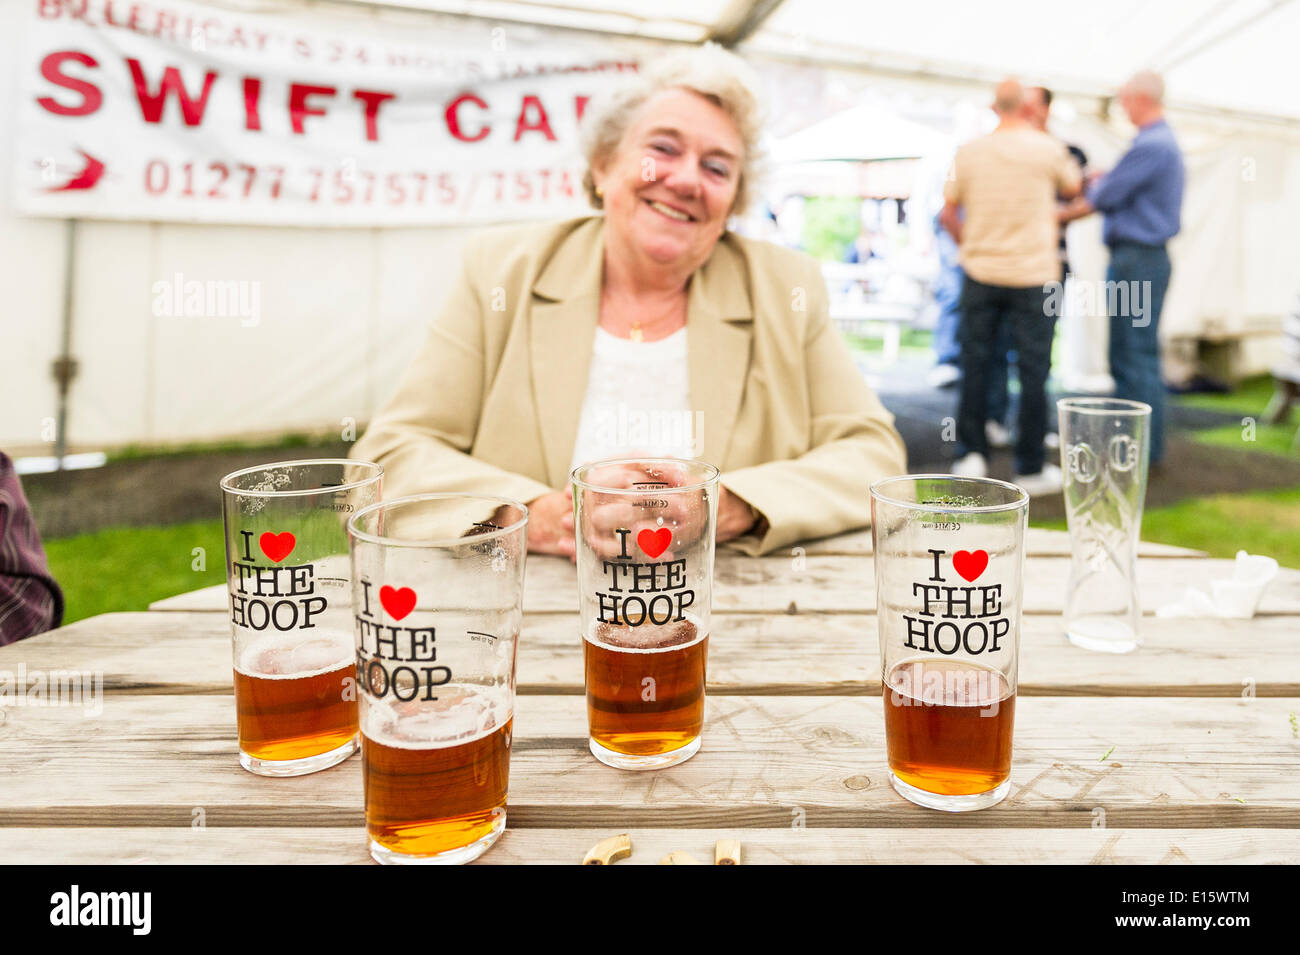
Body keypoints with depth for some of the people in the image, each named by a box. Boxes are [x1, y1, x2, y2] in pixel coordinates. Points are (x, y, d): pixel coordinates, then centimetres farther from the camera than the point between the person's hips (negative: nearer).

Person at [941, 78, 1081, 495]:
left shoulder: (969, 151, 2)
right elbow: (1072, 187, 16)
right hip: (1033, 274, -2)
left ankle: (970, 453, 11)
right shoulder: (1047, 148, -3)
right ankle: (1031, 468, 8)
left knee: (975, 363, 11)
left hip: (981, 273, 2)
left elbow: (948, 214, 6)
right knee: (1033, 370, 3)